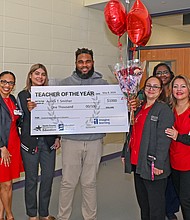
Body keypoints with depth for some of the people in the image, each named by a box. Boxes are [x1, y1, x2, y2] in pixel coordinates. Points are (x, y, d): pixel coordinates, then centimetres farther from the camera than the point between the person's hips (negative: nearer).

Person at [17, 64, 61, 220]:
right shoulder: (23, 95, 0)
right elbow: (22, 120, -3)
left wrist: (57, 137, 4)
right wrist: (29, 109, -22)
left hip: (48, 142, 3)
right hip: (30, 142, -2)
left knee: (48, 176, 7)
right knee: (31, 179, 6)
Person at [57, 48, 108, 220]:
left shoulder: (103, 84, 6)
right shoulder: (66, 83, 4)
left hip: (94, 140, 1)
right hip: (71, 140, 0)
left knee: (90, 183, 12)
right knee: (68, 182, 6)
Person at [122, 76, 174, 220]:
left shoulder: (164, 109, -10)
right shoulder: (140, 108, 15)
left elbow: (164, 139, -17)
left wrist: (158, 164, -22)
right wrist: (125, 153, 18)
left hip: (152, 166, -8)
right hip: (137, 163, 8)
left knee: (155, 204, 4)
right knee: (142, 202, 19)